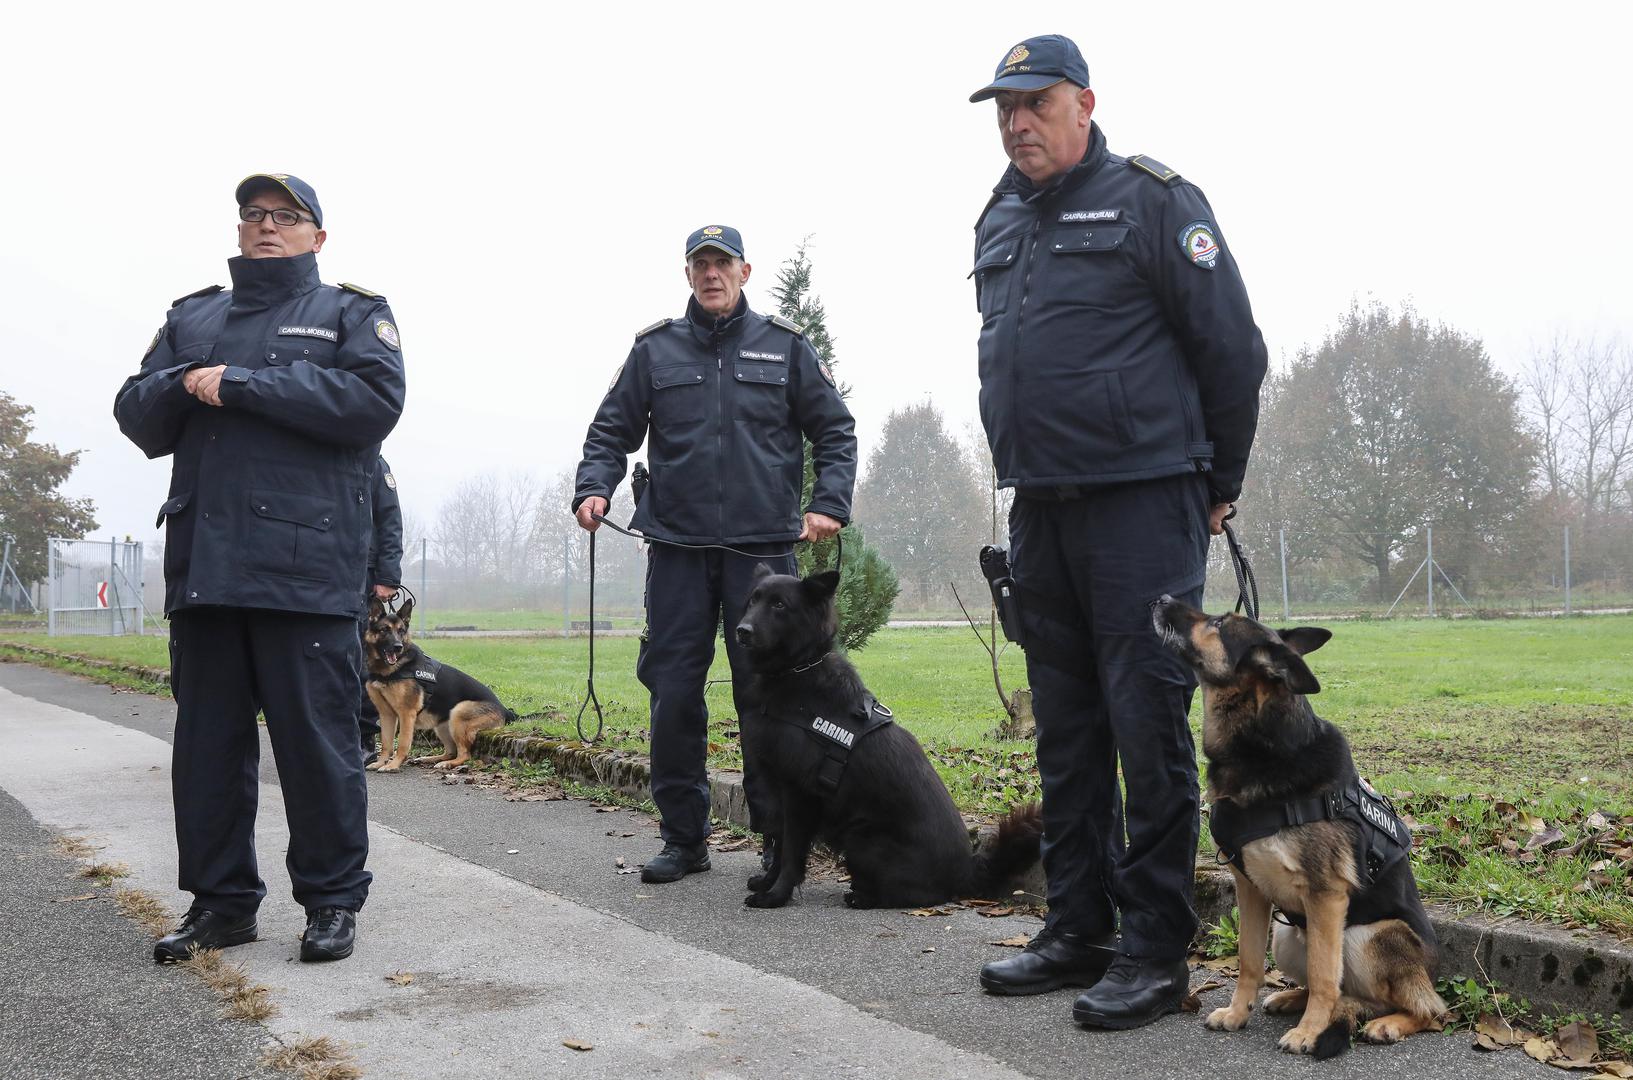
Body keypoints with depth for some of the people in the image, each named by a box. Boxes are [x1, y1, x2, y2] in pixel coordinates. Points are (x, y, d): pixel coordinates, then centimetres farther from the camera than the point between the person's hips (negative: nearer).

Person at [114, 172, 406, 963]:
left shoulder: (352, 314, 8)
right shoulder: (191, 318, 23)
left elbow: (375, 399, -11)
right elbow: (136, 416, 15)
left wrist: (241, 383, -11)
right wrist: (183, 385, -8)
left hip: (306, 564, -5)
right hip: (202, 562, 5)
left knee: (316, 736, -3)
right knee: (207, 736, 8)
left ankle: (332, 900, 8)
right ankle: (220, 900, 18)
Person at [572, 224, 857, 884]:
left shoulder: (783, 346, 9)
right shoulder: (656, 350, 11)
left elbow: (835, 429, 10)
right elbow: (611, 431, 12)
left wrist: (829, 503, -4)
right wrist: (593, 487, -6)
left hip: (765, 543, -1)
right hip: (678, 545, 1)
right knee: (673, 693, 1)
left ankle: (779, 836, 11)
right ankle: (683, 837, 13)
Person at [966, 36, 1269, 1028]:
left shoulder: (1151, 201, -4)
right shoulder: (1000, 222, 17)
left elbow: (1234, 350, -5)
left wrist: (1217, 489, 0)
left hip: (1142, 507, -7)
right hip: (1040, 510, 7)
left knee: (1149, 726, -5)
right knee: (1066, 731, 11)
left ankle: (1156, 951, 3)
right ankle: (1077, 930, 22)